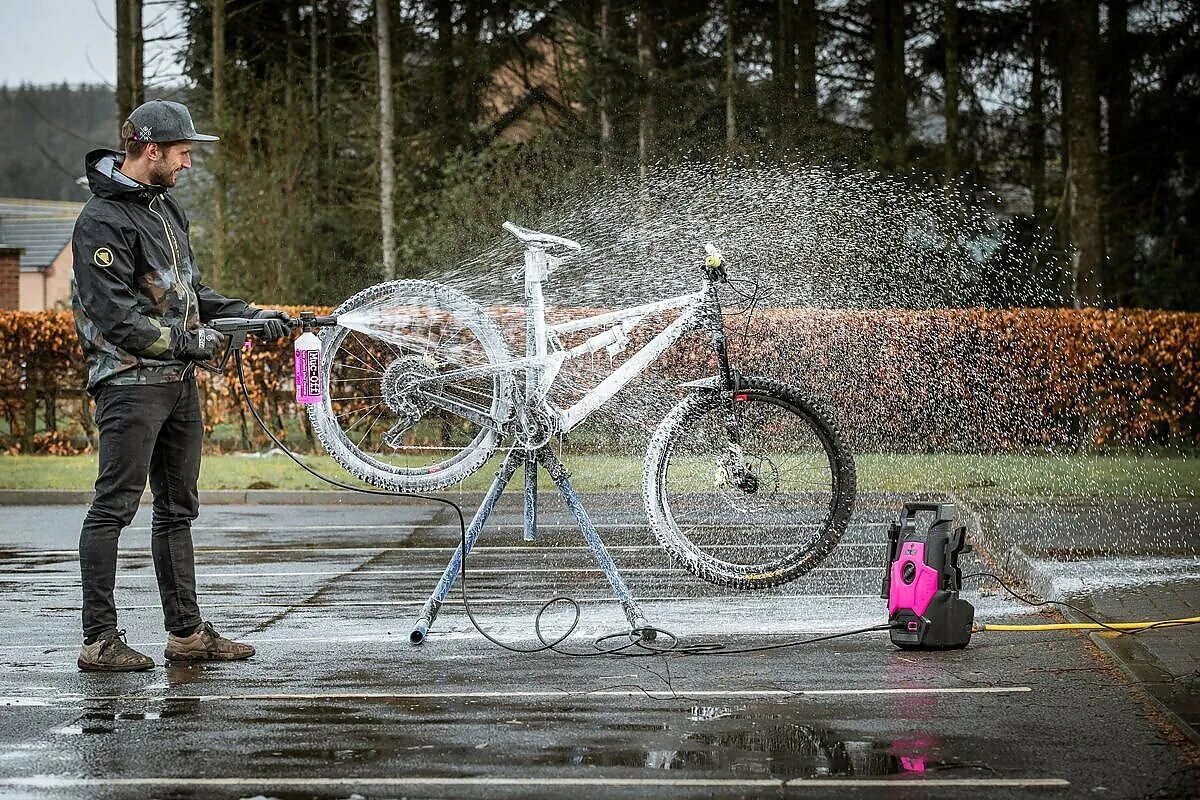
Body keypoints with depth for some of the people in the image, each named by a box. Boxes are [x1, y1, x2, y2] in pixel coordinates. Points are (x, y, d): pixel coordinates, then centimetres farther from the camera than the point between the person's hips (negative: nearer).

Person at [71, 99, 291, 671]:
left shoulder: (163, 207, 16)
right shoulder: (102, 222, -14)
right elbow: (116, 316, -20)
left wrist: (251, 316, 11)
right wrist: (187, 341, -18)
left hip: (178, 383, 10)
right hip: (130, 383, -9)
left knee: (177, 510, 13)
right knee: (114, 507, -7)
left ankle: (186, 632, 19)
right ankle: (99, 639, -4)